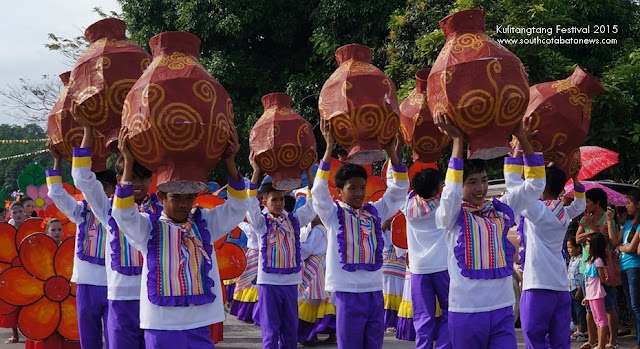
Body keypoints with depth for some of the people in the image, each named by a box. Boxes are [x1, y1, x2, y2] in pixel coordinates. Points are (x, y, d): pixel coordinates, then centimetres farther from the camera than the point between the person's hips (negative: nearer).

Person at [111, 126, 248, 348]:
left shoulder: (205, 223, 9)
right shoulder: (149, 227, 2)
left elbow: (237, 207, 0)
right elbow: (124, 214, -15)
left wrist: (229, 162, -14)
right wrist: (128, 164, -23)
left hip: (198, 326, 3)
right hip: (161, 326, -2)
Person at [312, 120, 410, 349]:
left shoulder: (374, 212, 11)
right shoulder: (334, 214, 0)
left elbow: (398, 190, 8)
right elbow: (319, 190, -15)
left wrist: (392, 153, -6)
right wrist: (330, 148, -20)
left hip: (375, 291, 4)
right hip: (348, 292, -4)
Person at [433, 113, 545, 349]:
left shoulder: (501, 210, 8)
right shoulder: (452, 216, -2)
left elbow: (535, 185, 4)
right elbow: (451, 190, -21)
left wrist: (522, 138, -8)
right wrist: (458, 140, -21)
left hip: (503, 310, 3)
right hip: (466, 312, -3)